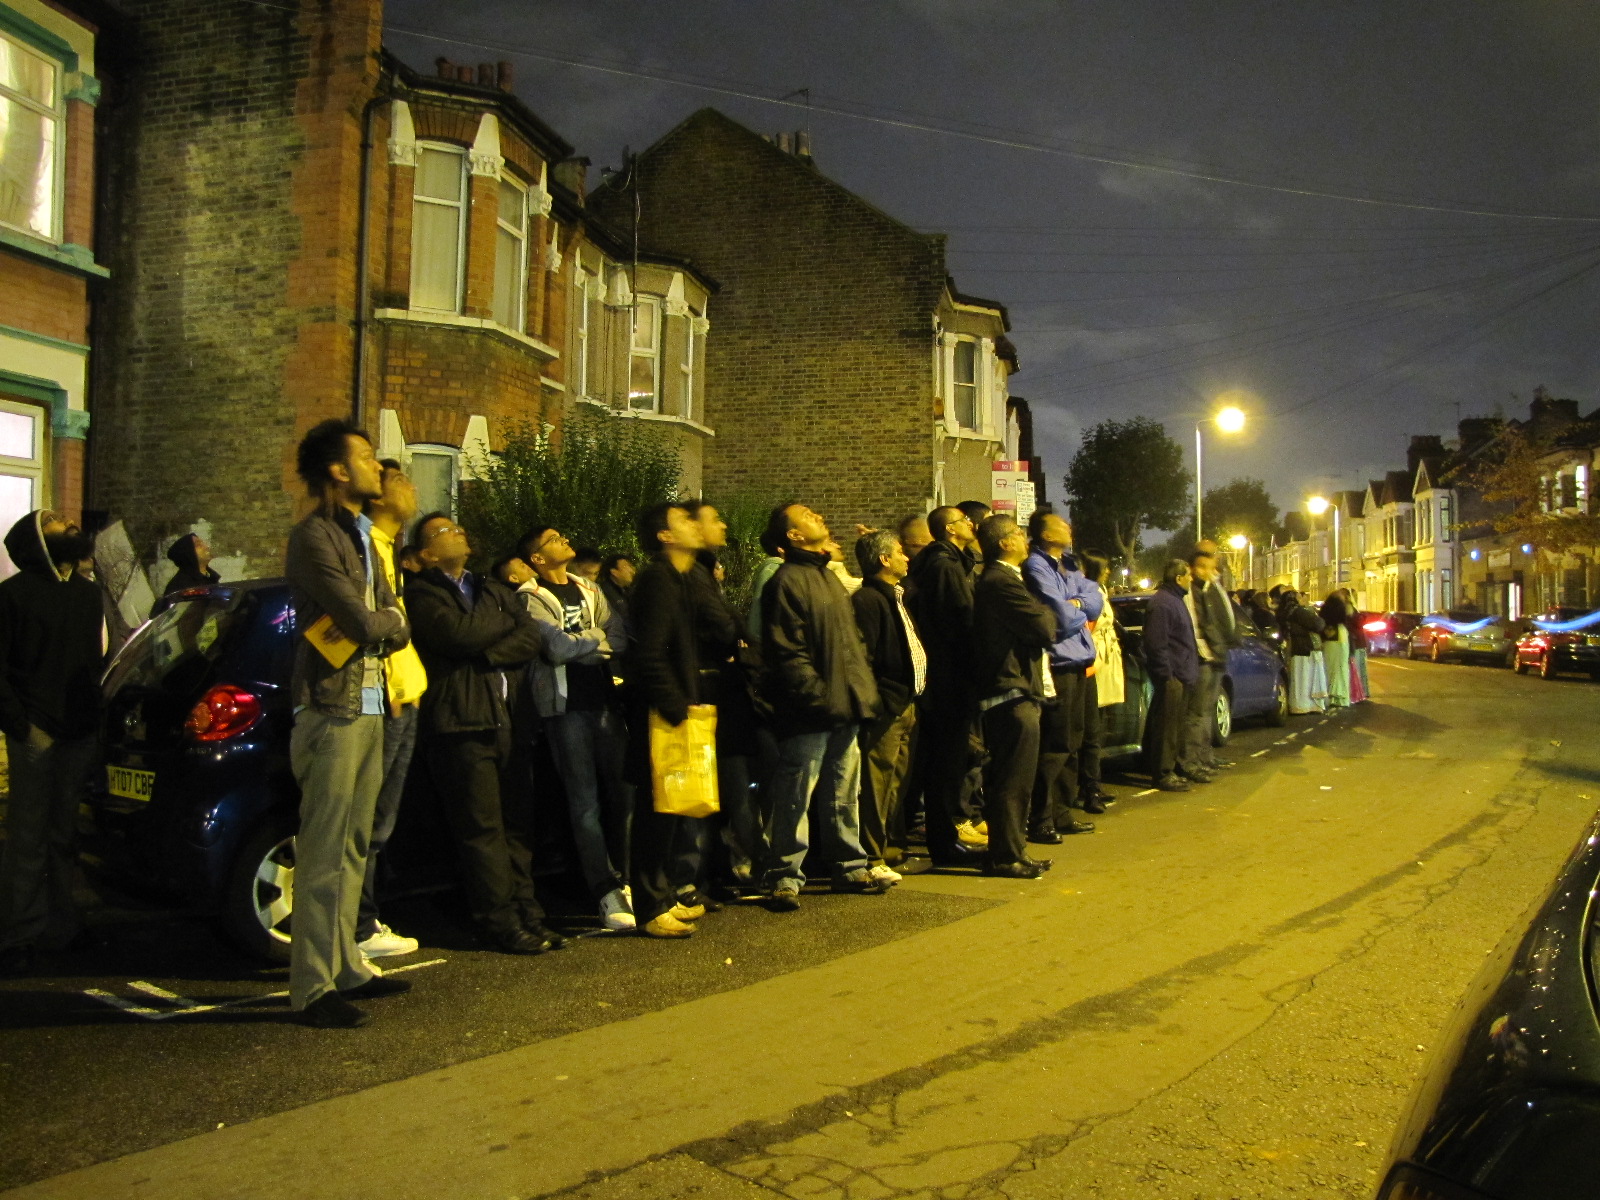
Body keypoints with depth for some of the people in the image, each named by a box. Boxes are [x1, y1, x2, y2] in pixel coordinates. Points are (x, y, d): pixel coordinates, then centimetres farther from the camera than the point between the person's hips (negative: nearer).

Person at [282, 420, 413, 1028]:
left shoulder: (363, 537, 19)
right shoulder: (315, 536, -10)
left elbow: (396, 627, 13)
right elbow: (364, 621, -18)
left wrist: (373, 627, -8)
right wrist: (388, 619, 3)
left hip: (368, 708, 9)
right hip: (333, 710, -9)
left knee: (353, 848, 12)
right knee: (323, 853, -7)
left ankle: (345, 966, 20)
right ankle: (313, 987, -2)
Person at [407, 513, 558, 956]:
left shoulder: (492, 590, 21)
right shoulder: (422, 594, 2)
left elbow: (532, 638, 6)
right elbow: (459, 634, -15)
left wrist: (486, 657, -10)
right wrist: (505, 622, 3)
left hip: (505, 718, 6)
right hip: (460, 724, -6)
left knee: (515, 824, 7)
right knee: (482, 828, -5)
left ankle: (528, 915, 13)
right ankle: (501, 924, 0)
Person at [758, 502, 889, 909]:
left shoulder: (830, 577, 19)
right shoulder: (787, 581, -9)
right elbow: (787, 654, -16)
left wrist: (864, 689, 14)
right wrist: (821, 696, -19)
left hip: (846, 709, 9)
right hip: (810, 712, -8)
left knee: (844, 794, 17)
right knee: (795, 798, -1)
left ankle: (849, 867, 27)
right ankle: (785, 876, 9)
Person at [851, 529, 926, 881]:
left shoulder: (896, 596, 19)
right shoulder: (868, 599, -13)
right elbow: (863, 658, -19)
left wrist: (912, 699, 15)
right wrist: (878, 703, -21)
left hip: (905, 705, 10)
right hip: (887, 707, -10)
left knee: (899, 779, 16)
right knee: (878, 782, -5)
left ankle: (894, 847, 25)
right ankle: (872, 858, 1)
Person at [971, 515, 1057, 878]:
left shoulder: (998, 580, 19)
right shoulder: (1002, 583, -17)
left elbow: (1040, 630, 19)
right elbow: (1044, 628, -20)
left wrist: (1045, 619, 0)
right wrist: (1048, 614, 0)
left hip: (1014, 692, 11)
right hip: (1014, 693, -11)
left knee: (1010, 780, 16)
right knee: (1013, 781, -5)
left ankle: (1009, 852, 25)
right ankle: (1006, 857, 2)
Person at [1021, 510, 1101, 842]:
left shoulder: (1068, 568, 18)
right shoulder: (1036, 568, -11)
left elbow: (1095, 599, 5)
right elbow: (1063, 620, -18)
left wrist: (1074, 604, -12)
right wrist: (1083, 612, 2)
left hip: (1078, 666, 9)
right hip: (1057, 668, -9)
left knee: (1071, 746, 15)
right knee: (1054, 748, -7)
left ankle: (1062, 814, 24)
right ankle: (1040, 821, -1)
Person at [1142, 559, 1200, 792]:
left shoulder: (1175, 599, 18)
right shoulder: (1162, 603, -16)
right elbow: (1156, 644, -21)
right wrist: (1167, 674, -22)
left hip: (1181, 675, 11)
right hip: (1171, 676, -10)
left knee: (1175, 725, 15)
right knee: (1167, 726, -6)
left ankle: (1169, 769, 24)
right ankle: (1163, 774, -1)